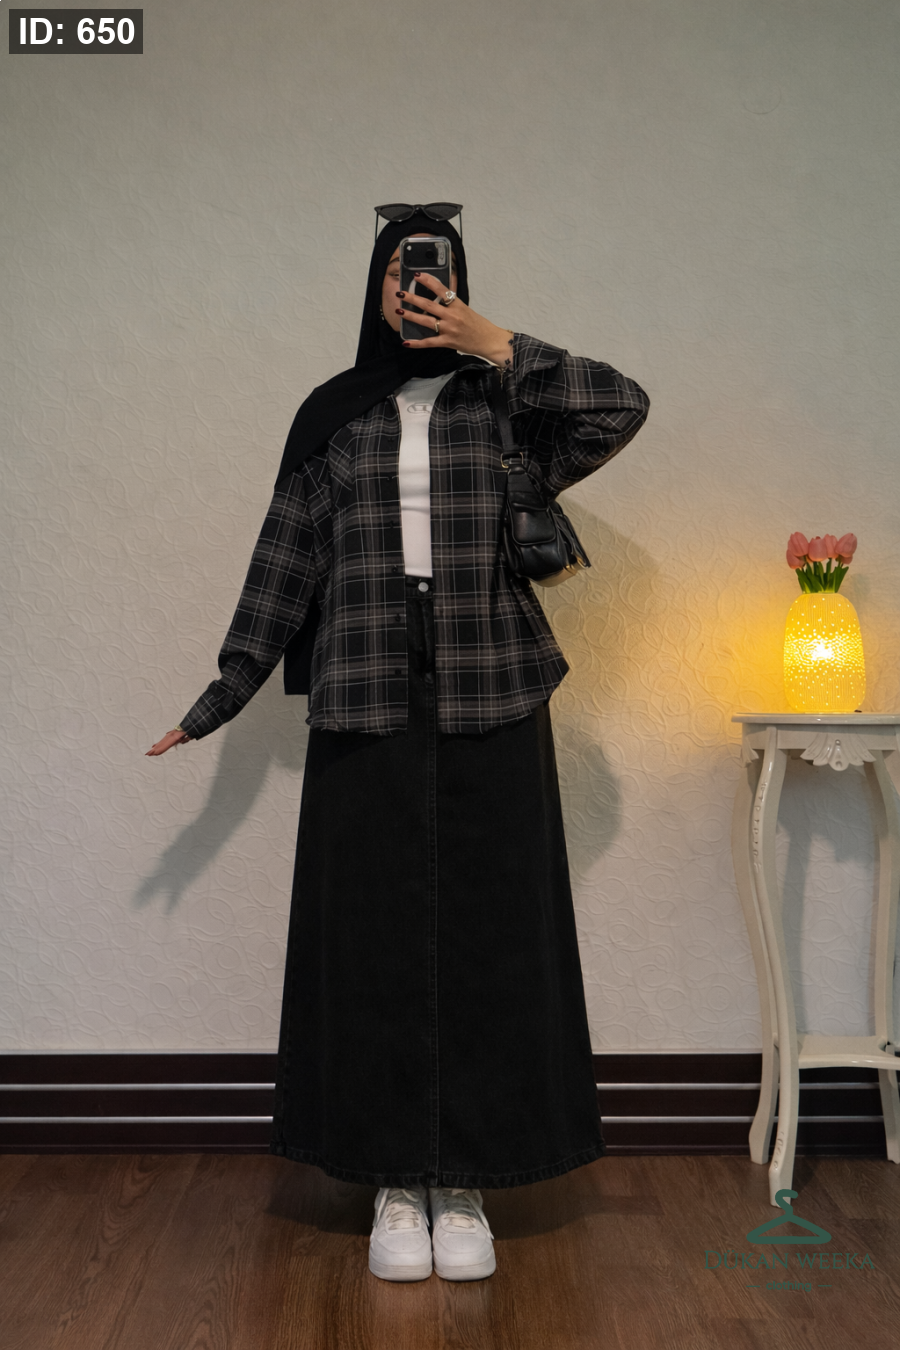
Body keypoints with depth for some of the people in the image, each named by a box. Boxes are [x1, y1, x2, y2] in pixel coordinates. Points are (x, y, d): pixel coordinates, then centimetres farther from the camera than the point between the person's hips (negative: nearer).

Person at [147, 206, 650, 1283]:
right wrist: (228, 689, 5)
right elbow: (286, 557, 10)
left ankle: (465, 1185, 14)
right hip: (366, 703, 1)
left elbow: (624, 405, -6)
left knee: (484, 932, 1)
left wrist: (492, 343, -8)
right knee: (376, 933, 2)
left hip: (489, 699, 0)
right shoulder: (333, 412, 12)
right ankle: (395, 1183, 15)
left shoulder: (502, 401, 10)